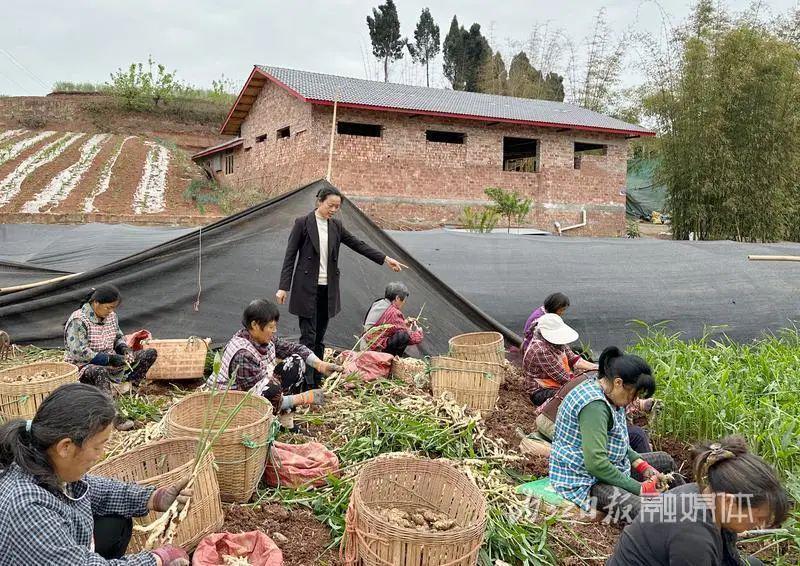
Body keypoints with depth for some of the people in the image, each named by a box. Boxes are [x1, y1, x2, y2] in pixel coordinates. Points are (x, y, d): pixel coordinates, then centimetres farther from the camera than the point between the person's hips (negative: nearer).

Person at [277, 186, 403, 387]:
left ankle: (317, 384, 17)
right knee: (308, 337, -6)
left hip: (327, 289, 5)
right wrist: (283, 287, -10)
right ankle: (306, 384, -2)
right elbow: (290, 256, -5)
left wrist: (385, 259, 7)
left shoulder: (336, 226, 9)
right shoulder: (302, 223, -5)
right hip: (307, 289, -5)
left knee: (319, 338, 10)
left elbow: (357, 244, 12)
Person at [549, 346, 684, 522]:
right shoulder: (594, 405, -27)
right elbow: (596, 463, -32)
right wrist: (638, 488, -23)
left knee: (665, 461, 17)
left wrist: (643, 466, 2)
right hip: (583, 480, -11)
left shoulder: (609, 396, 4)